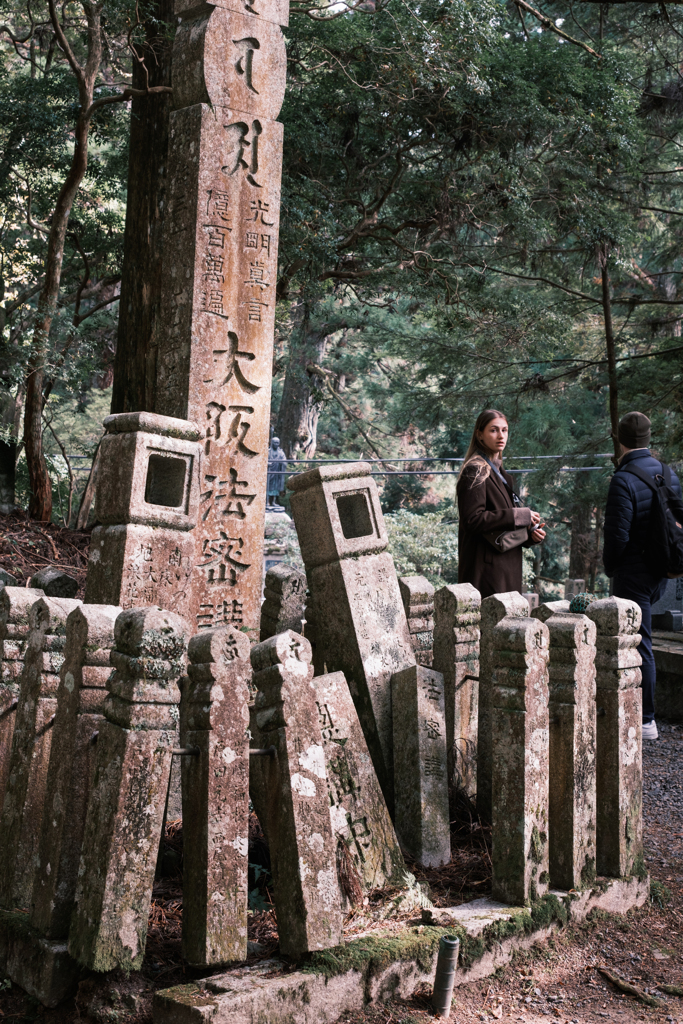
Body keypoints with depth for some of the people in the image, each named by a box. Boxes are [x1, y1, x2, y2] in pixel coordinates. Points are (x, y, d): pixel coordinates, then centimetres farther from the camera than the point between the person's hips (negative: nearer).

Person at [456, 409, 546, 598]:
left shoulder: (497, 471, 17)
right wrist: (520, 516, -16)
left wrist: (531, 534, 3)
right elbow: (473, 519, -20)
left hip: (506, 566, 9)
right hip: (486, 566, -9)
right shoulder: (475, 470, -11)